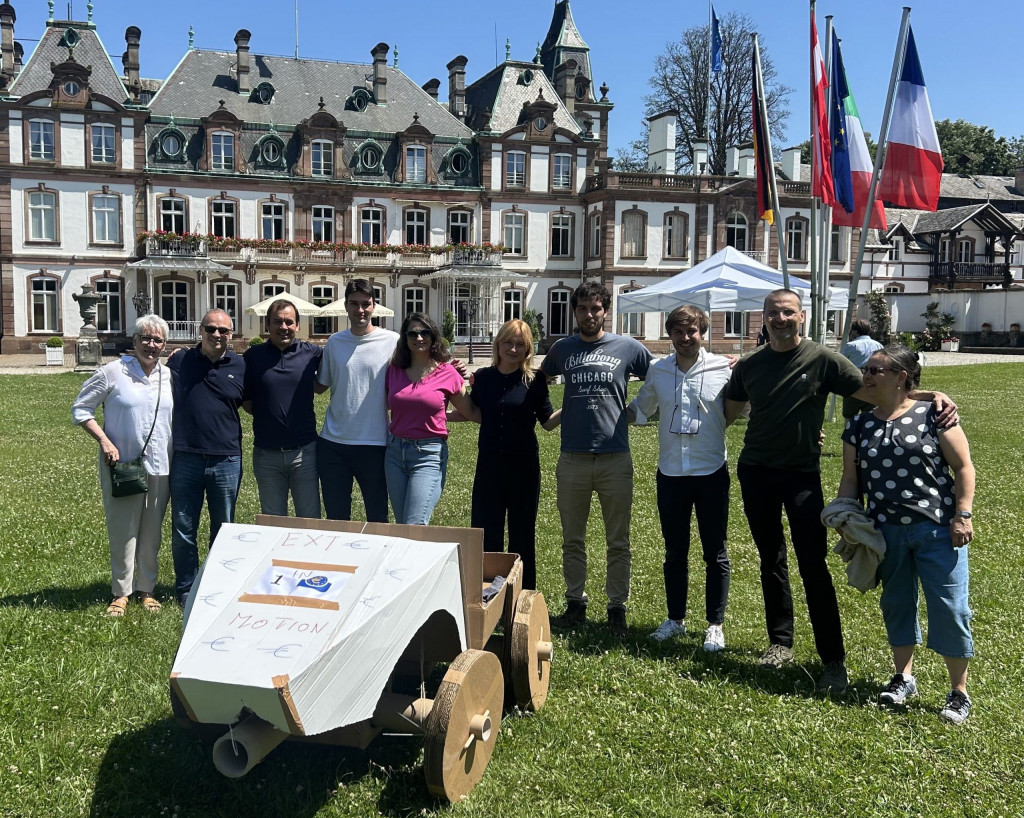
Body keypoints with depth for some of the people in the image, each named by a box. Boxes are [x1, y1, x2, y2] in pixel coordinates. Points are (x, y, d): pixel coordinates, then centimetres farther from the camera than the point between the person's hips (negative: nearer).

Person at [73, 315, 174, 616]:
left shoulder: (169, 376, 6)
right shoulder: (113, 372, -6)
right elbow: (80, 409, -2)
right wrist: (104, 441, -12)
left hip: (160, 467, 3)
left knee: (152, 533, 11)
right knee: (123, 532, 2)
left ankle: (146, 589, 23)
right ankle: (121, 593, 15)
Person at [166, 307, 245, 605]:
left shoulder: (240, 366, 4)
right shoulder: (179, 361, 3)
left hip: (226, 460, 1)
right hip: (185, 458, 0)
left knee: (224, 530, 12)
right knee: (183, 531, 7)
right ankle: (186, 589, 23)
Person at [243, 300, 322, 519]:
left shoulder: (312, 353, -1)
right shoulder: (253, 356, 1)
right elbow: (246, 401, 6)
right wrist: (264, 414, -3)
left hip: (304, 451, -1)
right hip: (266, 453, 1)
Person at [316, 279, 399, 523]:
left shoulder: (392, 342, -5)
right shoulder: (334, 342, 6)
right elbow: (321, 385, 15)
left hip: (375, 443, -3)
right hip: (333, 443, 3)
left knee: (377, 517, 9)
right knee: (335, 517, 13)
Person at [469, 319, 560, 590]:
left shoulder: (534, 381, -4)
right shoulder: (483, 377, 2)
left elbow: (548, 421, 0)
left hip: (524, 465, -2)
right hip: (489, 464, 2)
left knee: (522, 531, 9)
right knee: (485, 530, 7)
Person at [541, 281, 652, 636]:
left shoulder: (628, 348, 0)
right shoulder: (562, 349, 7)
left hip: (615, 457, -2)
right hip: (572, 457, 2)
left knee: (618, 542, 5)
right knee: (572, 540, 10)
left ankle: (617, 607, 14)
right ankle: (575, 603, 21)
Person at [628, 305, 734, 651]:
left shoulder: (724, 368, -7)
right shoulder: (657, 370, 3)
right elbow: (639, 410, 17)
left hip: (711, 472, -3)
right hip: (670, 475, 3)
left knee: (715, 554, 7)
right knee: (674, 552, 14)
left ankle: (715, 625, 18)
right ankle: (675, 619, 28)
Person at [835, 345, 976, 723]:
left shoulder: (932, 415, -5)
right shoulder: (859, 426, 7)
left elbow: (964, 467, -4)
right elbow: (851, 480, 11)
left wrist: (962, 515, -11)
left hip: (937, 530, -4)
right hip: (886, 533, 5)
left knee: (949, 607, -2)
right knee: (896, 603, 15)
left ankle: (959, 692, 12)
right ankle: (903, 677, 32)